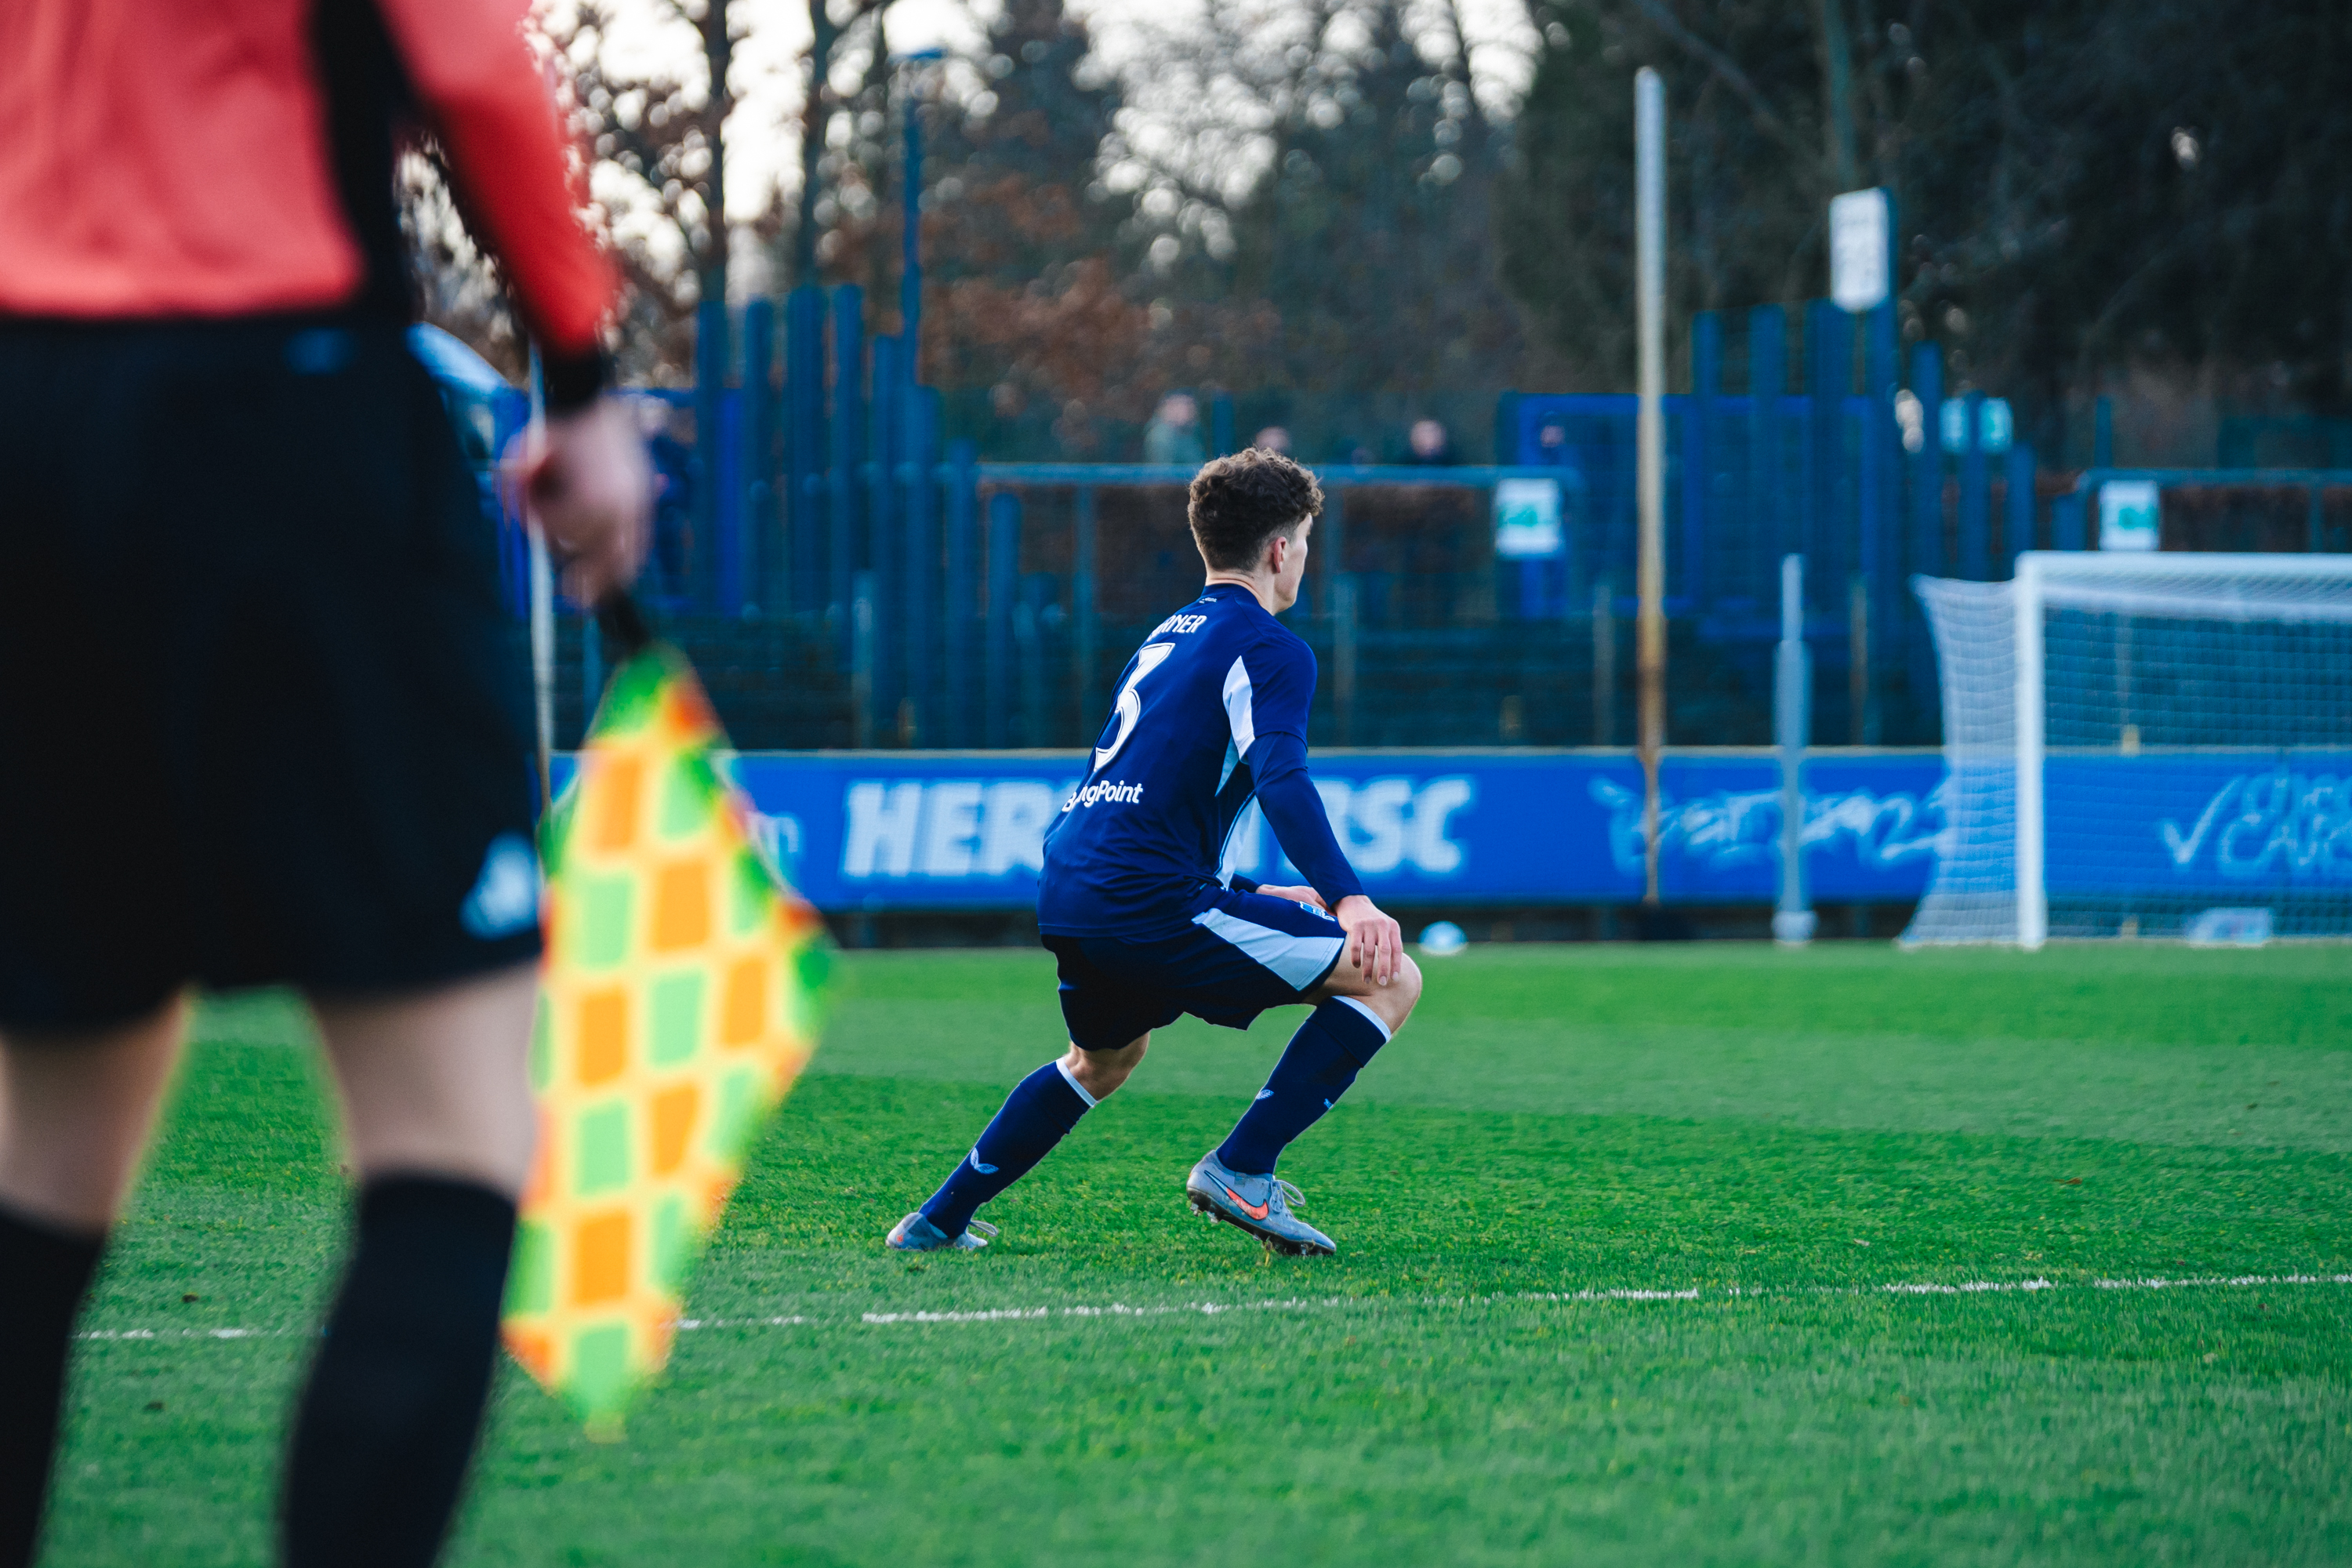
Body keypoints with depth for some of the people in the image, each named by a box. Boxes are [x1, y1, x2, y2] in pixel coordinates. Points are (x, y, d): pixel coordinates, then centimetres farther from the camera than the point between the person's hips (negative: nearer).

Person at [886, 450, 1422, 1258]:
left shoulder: (1168, 636, 25)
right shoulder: (1269, 649, -3)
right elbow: (1280, 780, -20)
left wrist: (1244, 894, 39)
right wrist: (1348, 898, -29)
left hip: (1068, 888, 9)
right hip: (1149, 897, -9)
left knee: (1106, 1056, 37)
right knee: (1390, 978, -5)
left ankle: (938, 1221, 37)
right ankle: (1241, 1169, -9)